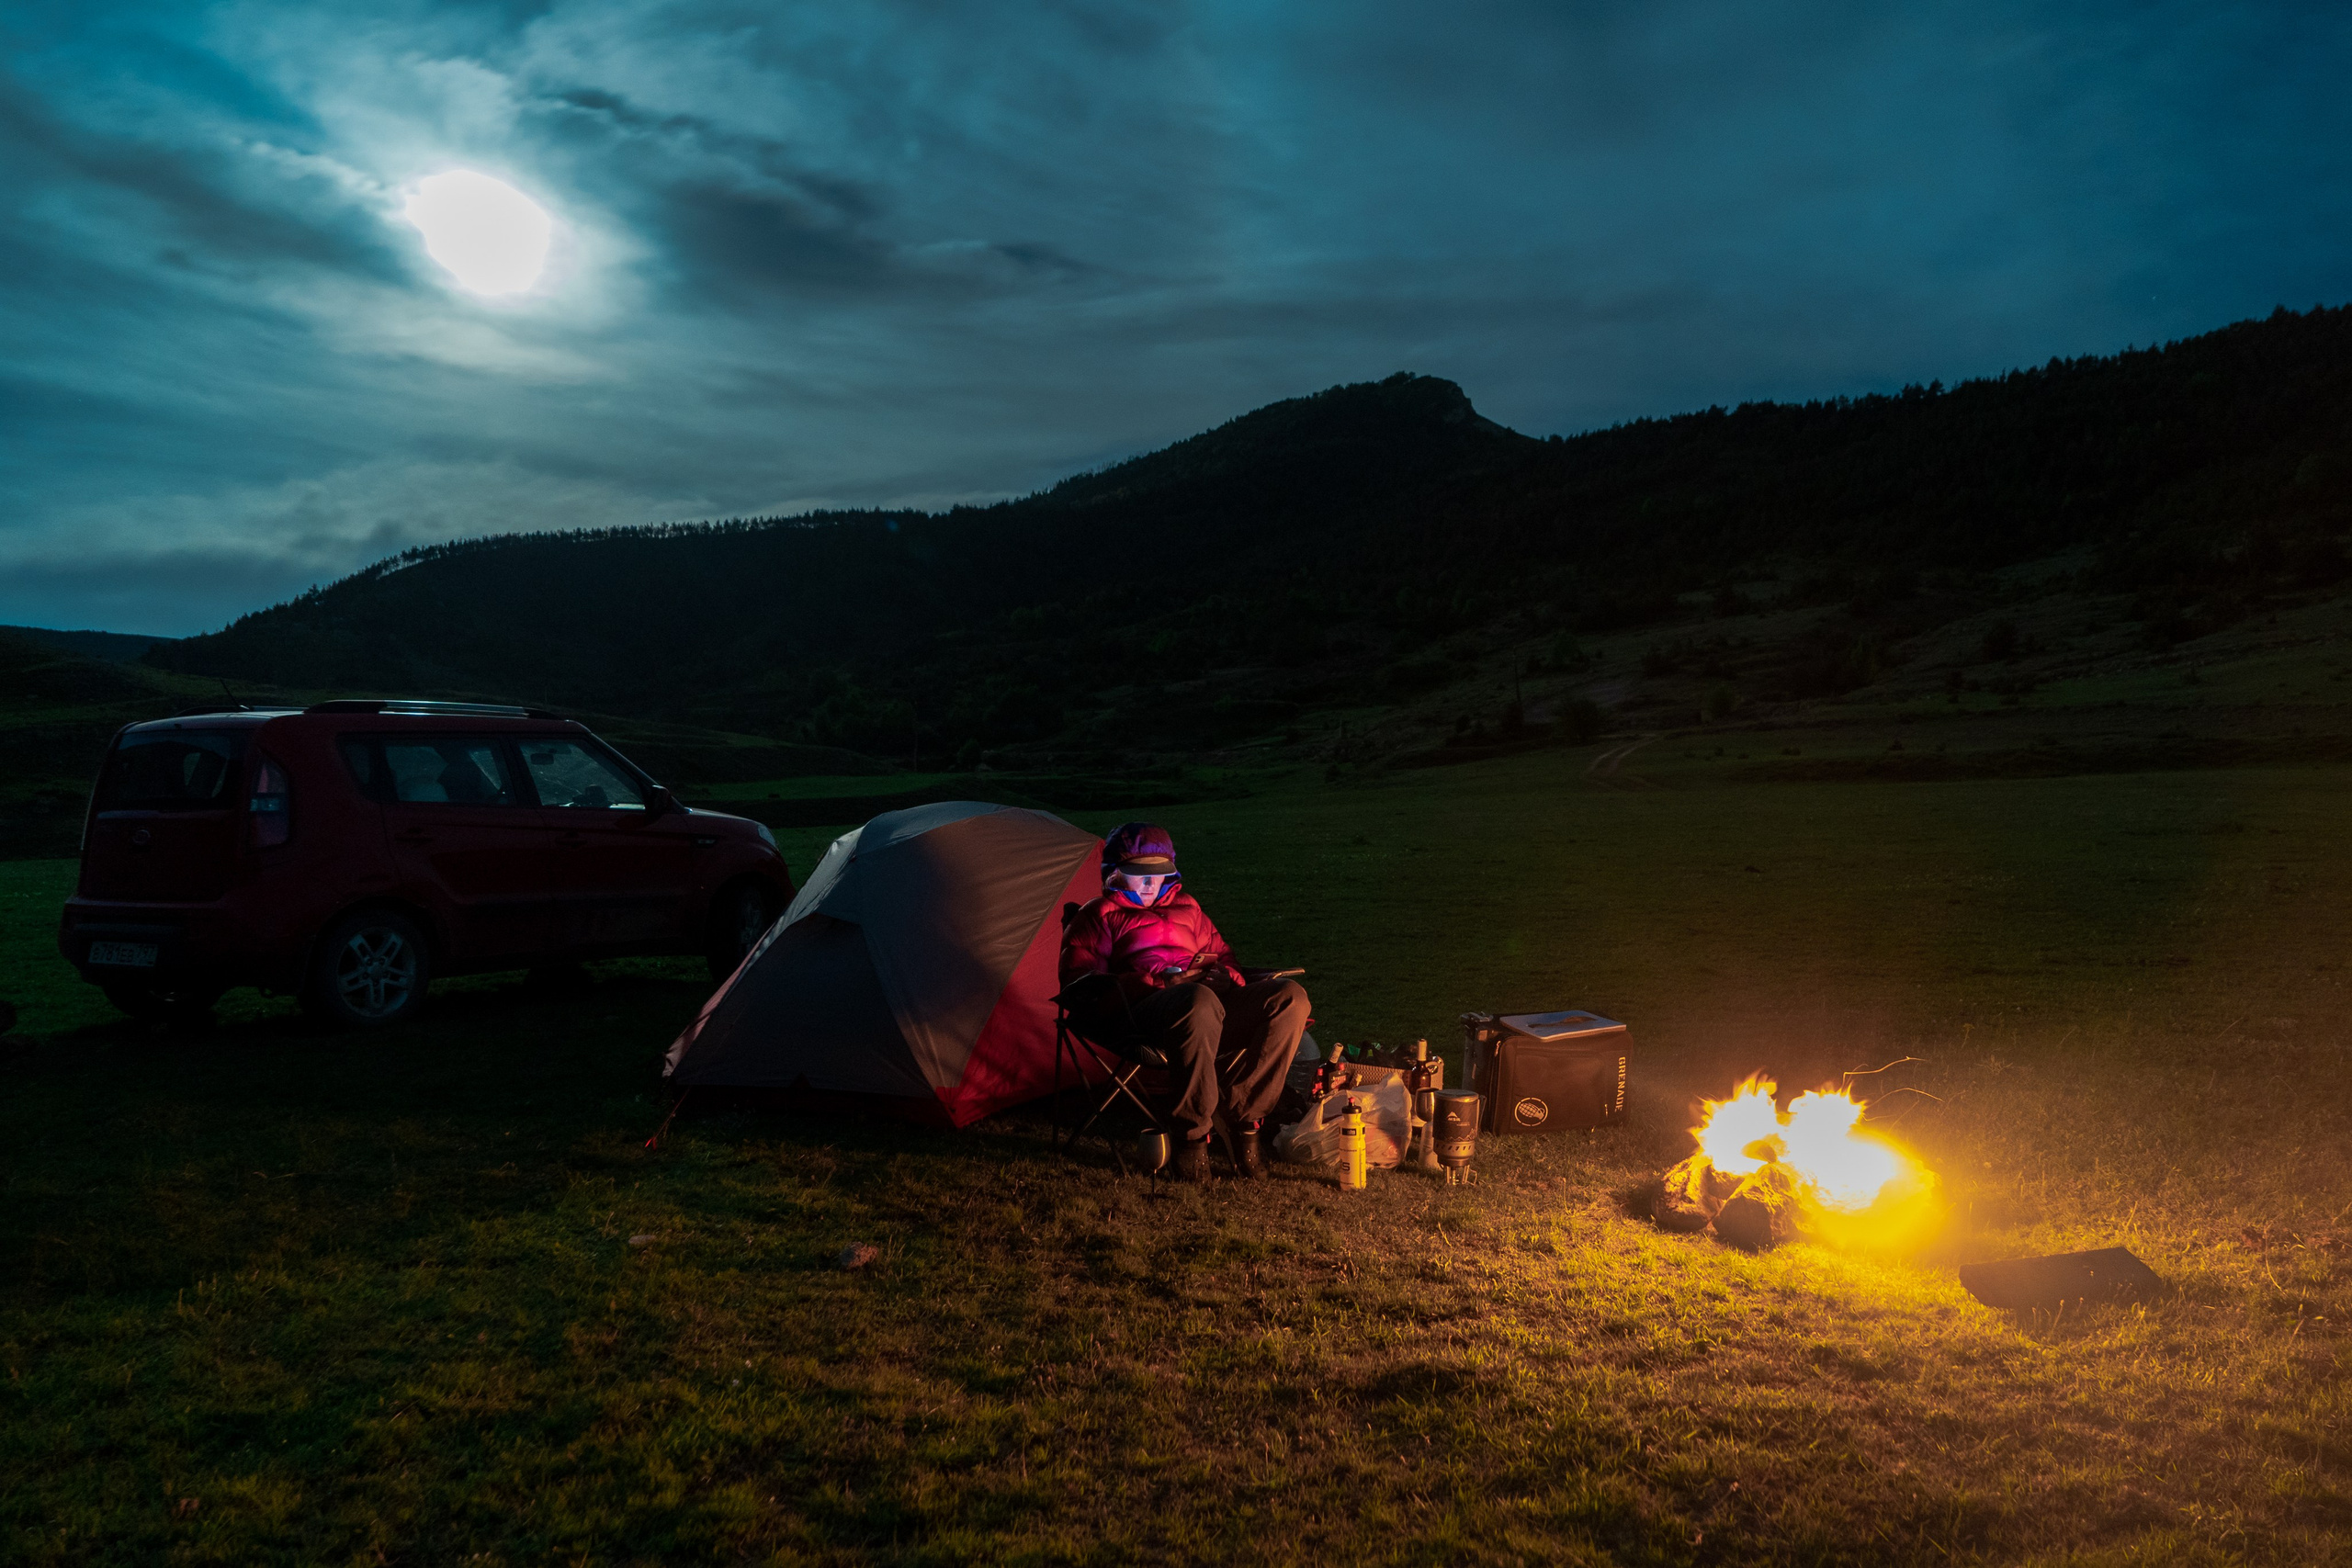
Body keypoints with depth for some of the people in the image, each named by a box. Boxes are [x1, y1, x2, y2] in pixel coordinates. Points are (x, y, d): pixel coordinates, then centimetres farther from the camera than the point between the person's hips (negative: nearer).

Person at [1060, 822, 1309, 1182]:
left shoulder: (1186, 907, 34)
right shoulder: (1099, 916, 19)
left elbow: (1220, 953, 39)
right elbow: (1080, 978, 5)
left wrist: (1227, 976, 11)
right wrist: (1151, 981, -10)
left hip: (1213, 995, 6)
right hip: (1147, 1010, -5)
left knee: (1291, 997, -22)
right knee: (1200, 1003, -43)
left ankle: (1243, 1116, -20)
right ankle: (1193, 1133, -28)